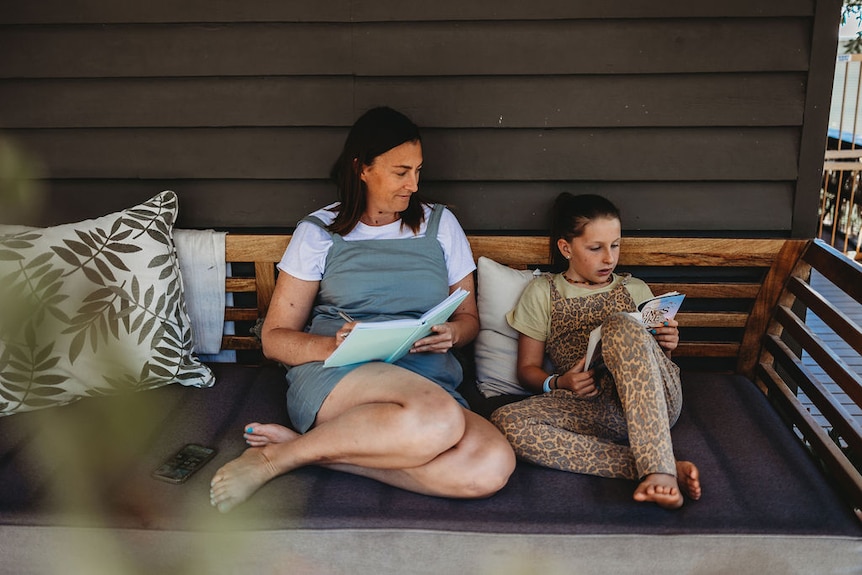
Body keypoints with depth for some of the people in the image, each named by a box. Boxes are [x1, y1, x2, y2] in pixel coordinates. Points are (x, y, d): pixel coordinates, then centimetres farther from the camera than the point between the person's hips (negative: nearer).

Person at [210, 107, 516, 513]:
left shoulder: (440, 224, 17)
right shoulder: (319, 232, 9)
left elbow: (468, 317, 21)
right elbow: (274, 338, 6)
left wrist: (452, 334, -4)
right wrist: (332, 345, -15)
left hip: (430, 382, 4)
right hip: (333, 375, -4)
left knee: (493, 466, -31)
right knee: (437, 418, -39)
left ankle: (311, 446, -21)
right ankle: (272, 458, -21)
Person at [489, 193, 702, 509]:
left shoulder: (636, 290, 22)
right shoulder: (543, 292, 18)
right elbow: (527, 368, 14)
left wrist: (666, 346, -1)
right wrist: (558, 384, -8)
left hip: (655, 402, 0)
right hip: (593, 409, 0)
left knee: (620, 325, -30)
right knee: (505, 421, -31)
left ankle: (658, 470, -40)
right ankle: (662, 468, -37)